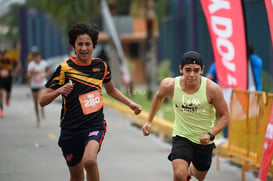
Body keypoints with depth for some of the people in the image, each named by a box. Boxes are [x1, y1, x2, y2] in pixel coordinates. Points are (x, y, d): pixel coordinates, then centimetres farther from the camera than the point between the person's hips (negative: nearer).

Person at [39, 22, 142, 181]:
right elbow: (43, 101, -8)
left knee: (89, 161, -30)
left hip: (95, 125, 0)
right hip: (70, 128, 0)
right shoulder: (64, 68, -7)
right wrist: (59, 91, -26)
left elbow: (111, 90, 24)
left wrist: (130, 103, 13)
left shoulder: (101, 66, 3)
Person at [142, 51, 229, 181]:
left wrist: (211, 135, -26)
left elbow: (225, 116, -11)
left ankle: (191, 170, 61)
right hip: (181, 137, -1)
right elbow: (159, 96, 8)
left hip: (204, 141, 1)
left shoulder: (212, 89, -22)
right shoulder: (170, 85, -17)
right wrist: (149, 121, 10)